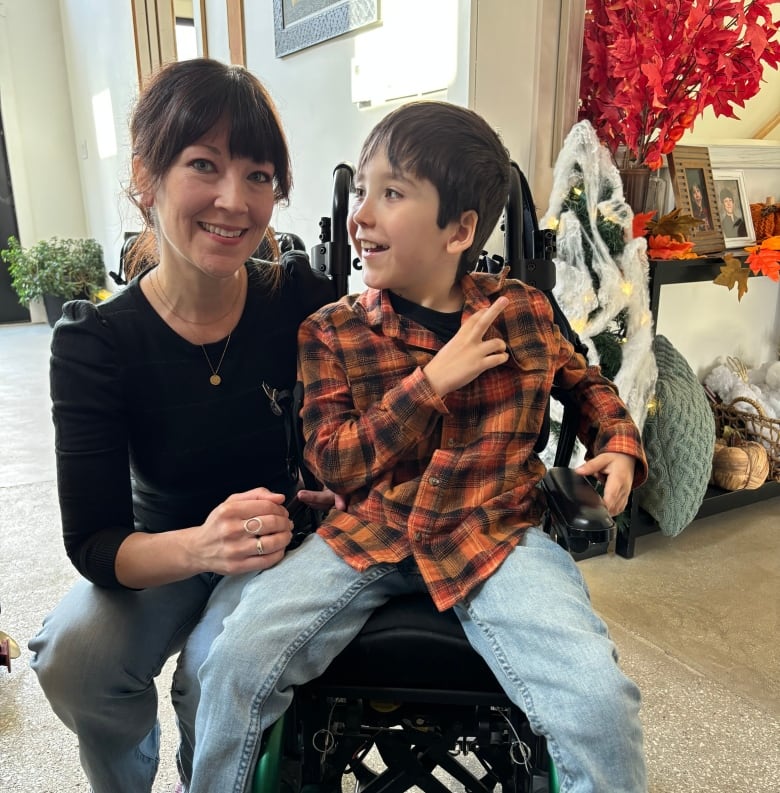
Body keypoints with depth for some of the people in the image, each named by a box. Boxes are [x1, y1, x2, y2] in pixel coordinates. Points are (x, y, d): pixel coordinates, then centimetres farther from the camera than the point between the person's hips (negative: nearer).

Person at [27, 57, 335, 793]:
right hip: (160, 555, 1)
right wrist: (201, 546, -38)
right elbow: (93, 543, -18)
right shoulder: (95, 341, -16)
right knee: (71, 654, -23)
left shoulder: (305, 301, -17)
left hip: (286, 540, 0)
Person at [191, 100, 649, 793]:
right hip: (370, 532, 1)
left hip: (495, 533, 0)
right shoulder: (332, 333, -1)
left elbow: (585, 380, 22)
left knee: (601, 705, -19)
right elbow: (333, 463, -7)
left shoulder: (523, 310, 2)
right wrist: (432, 381, -15)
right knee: (239, 660, -16)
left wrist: (619, 444, 3)